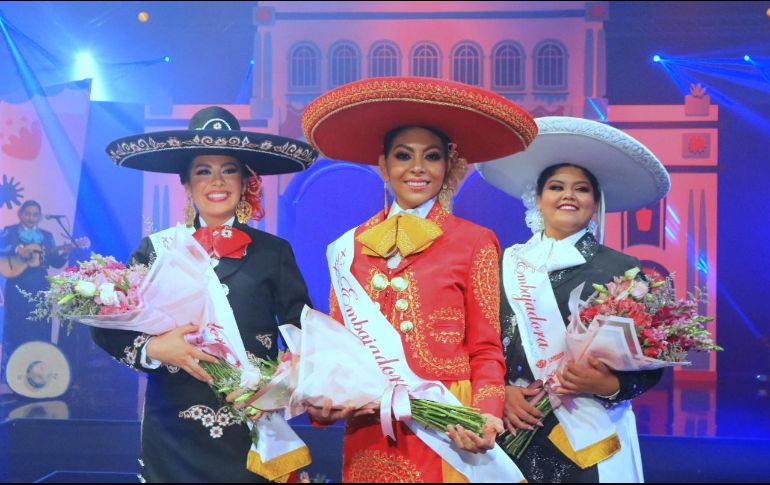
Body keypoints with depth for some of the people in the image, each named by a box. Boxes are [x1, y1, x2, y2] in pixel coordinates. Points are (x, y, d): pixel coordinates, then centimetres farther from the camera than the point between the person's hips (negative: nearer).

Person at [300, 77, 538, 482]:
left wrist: (486, 416, -19)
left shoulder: (474, 243, -1)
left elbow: (485, 351, -2)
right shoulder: (350, 247, 6)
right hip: (368, 440, 3)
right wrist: (322, 404, -9)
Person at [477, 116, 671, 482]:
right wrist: (501, 392, -10)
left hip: (593, 442, -1)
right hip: (517, 437, 2)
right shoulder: (506, 265, 4)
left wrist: (608, 384, -16)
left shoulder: (623, 270, -1)